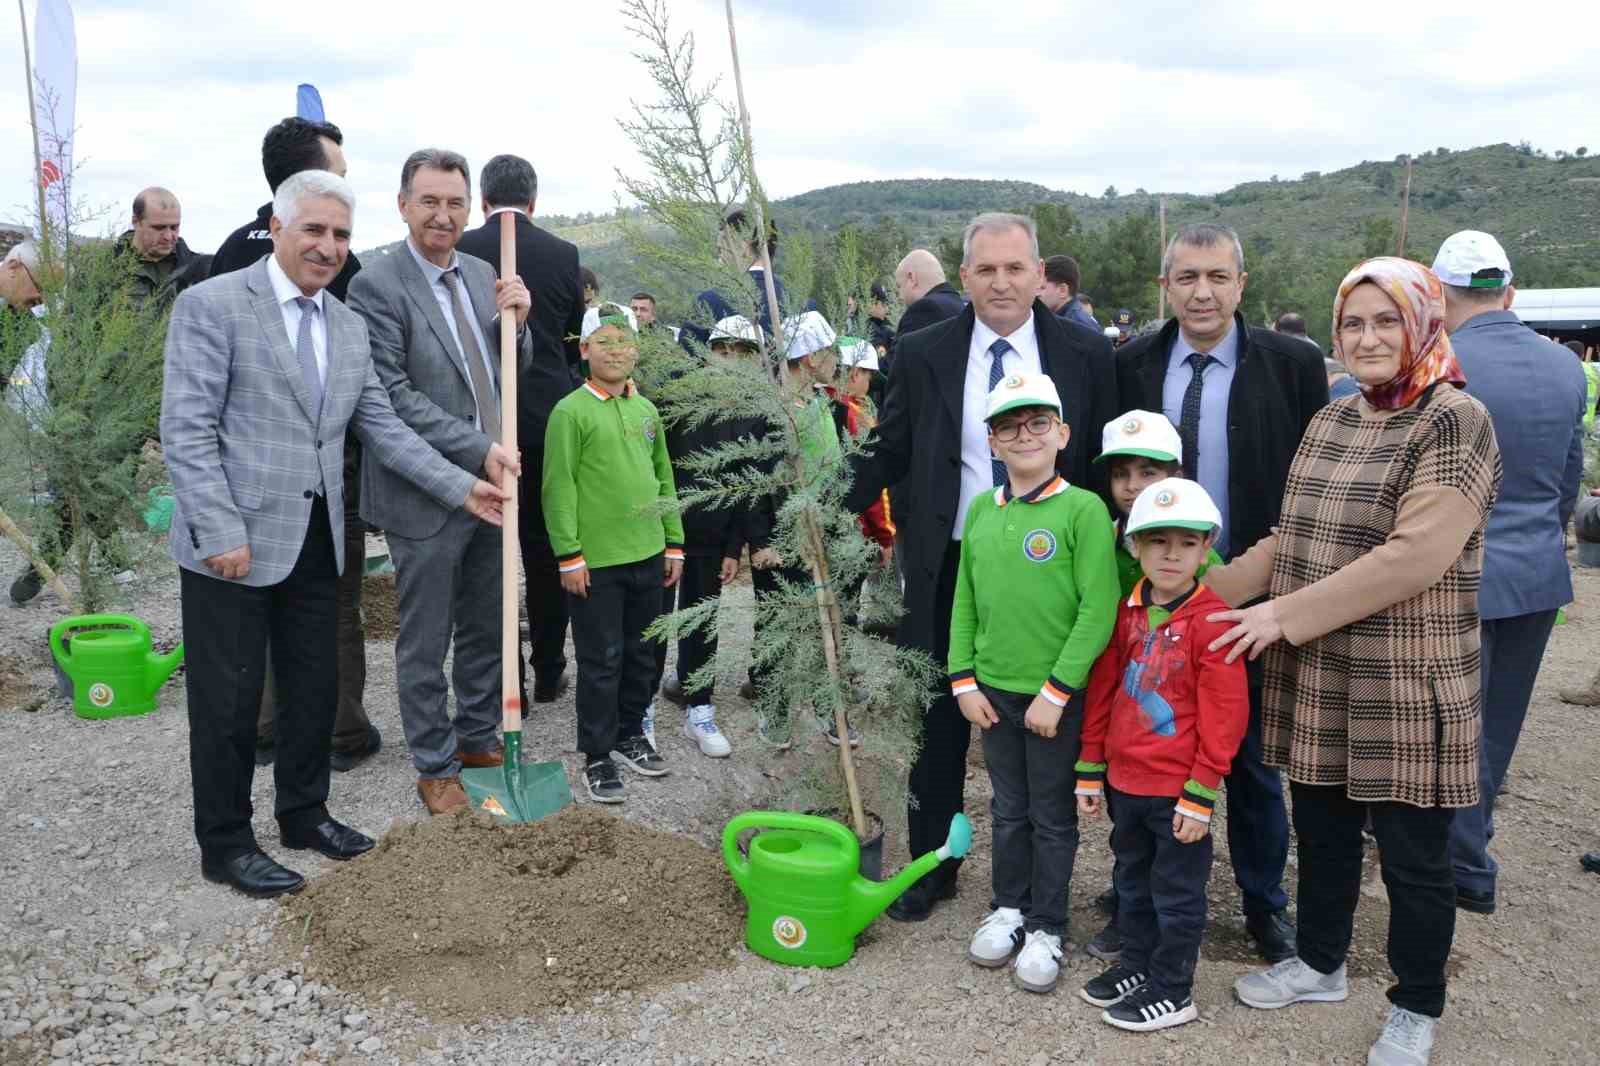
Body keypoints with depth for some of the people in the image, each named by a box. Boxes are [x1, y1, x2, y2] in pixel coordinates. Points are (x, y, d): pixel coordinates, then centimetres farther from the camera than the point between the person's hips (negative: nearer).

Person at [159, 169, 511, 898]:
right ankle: (225, 845, 21)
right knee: (230, 699, 5)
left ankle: (304, 814, 34)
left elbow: (383, 429, 11)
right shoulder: (212, 305, -8)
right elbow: (186, 429, -13)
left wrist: (462, 488, 2)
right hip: (234, 544, -6)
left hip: (316, 543, 6)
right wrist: (222, 533, -19)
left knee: (316, 689, 15)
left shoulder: (349, 327, 12)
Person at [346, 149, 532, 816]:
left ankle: (479, 740, 35)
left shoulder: (481, 275, 9)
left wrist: (517, 322, -6)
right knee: (426, 643, 7)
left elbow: (512, 375, 14)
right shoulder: (377, 285, -12)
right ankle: (435, 768, 22)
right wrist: (478, 449, -21)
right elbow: (393, 394, -17)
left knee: (486, 630, 18)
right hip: (426, 494, -6)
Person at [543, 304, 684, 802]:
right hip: (595, 563, -6)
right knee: (601, 661, 2)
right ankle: (597, 756, 14)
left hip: (648, 556, 6)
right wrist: (569, 555, -14)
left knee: (641, 654, 16)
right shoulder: (571, 411, -8)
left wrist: (673, 543, 13)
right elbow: (558, 488, -11)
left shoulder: (646, 410, 11)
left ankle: (630, 735, 33)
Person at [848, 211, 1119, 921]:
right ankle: (931, 865, 29)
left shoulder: (1085, 356, -2)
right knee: (939, 723, 11)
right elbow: (887, 455, 3)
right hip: (947, 568, 0)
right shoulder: (923, 355, -1)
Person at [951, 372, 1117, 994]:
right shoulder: (980, 511, 4)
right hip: (993, 692, 4)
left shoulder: (1083, 509, -12)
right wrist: (964, 680, 2)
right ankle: (1008, 909, 35)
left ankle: (1046, 929, 25)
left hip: (1058, 696, -4)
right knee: (1008, 810, 18)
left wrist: (1056, 690, -16)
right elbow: (965, 602, 8)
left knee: (1053, 817, 10)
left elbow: (1098, 611, -15)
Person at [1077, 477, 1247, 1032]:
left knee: (1177, 892, 10)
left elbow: (1224, 715, -15)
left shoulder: (1212, 621, -16)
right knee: (1133, 882, 22)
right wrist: (1090, 771, 9)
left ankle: (1173, 991, 24)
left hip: (1177, 791, -6)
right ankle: (1136, 964, 39)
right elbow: (1101, 691, 8)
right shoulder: (1127, 612, 2)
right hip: (1124, 781, 6)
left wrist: (1201, 795, -14)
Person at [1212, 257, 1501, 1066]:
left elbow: (1415, 556, -21)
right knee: (1321, 830, 18)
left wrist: (1283, 613, -20)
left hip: (1405, 685, -6)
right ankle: (1319, 963, 39)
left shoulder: (1456, 421, -12)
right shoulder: (1329, 424, 10)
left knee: (1413, 855, 8)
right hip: (1317, 678, 6)